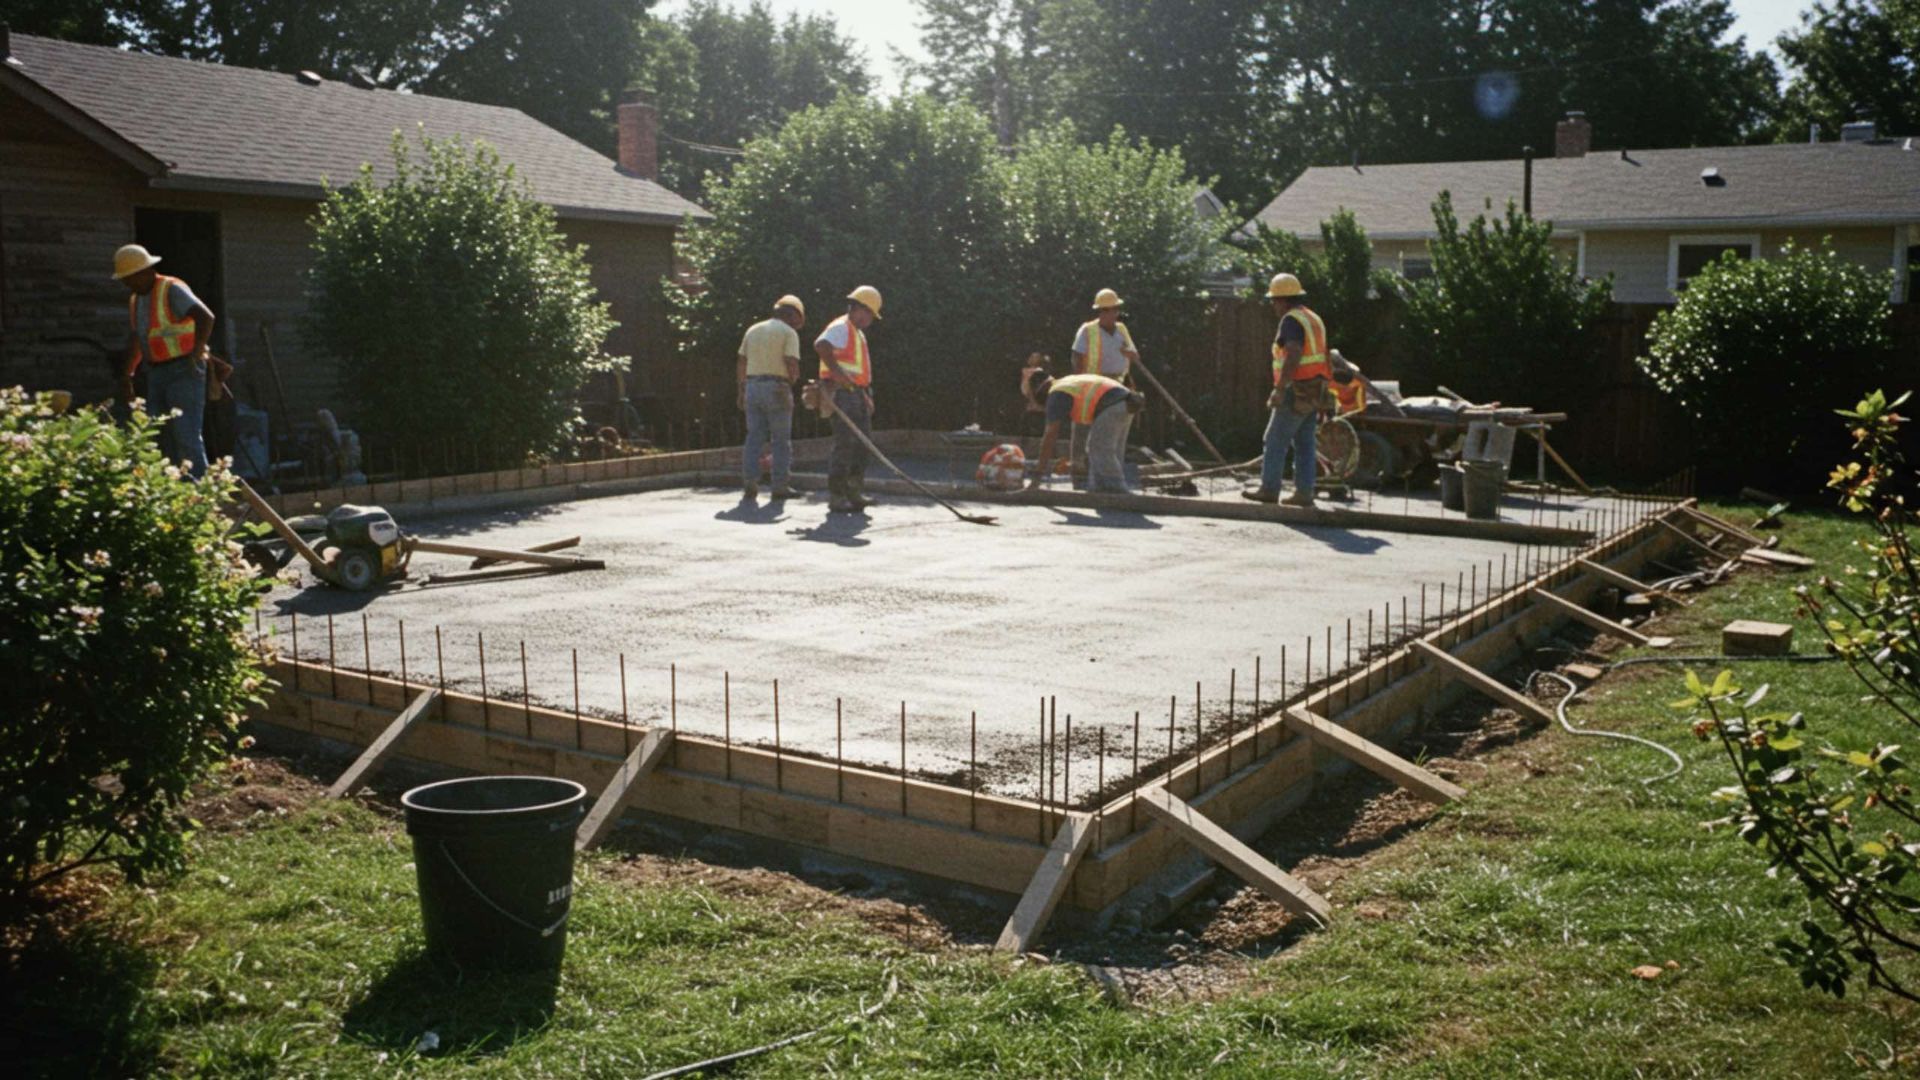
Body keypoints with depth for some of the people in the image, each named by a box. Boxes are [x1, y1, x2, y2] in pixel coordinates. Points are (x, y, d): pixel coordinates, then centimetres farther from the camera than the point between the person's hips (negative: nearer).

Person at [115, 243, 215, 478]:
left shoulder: (172, 290, -12)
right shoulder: (136, 299, 15)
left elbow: (206, 317, -27)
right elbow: (135, 340, 24)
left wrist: (196, 354, -35)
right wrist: (126, 376, 21)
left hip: (184, 371, -9)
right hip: (157, 374, 9)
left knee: (186, 436, -14)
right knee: (164, 437, 6)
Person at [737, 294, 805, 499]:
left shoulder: (753, 330, 14)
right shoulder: (789, 332, -4)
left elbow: (741, 363, 12)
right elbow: (792, 364, -15)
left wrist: (742, 392, 15)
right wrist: (793, 380, 5)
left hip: (752, 386, 5)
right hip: (777, 388, -5)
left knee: (754, 438, 7)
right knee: (781, 440, 2)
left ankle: (749, 483, 1)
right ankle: (780, 486, 1)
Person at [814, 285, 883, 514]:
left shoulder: (858, 333, 24)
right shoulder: (841, 327, -9)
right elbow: (821, 345, -28)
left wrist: (867, 396, 23)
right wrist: (837, 371, -27)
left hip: (857, 393, 10)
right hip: (842, 392, -10)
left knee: (862, 443, 10)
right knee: (844, 444, -10)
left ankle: (854, 492, 16)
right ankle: (836, 496, -7)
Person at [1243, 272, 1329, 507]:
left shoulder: (1292, 320, -12)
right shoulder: (1313, 319, 18)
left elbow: (1293, 355, -25)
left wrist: (1279, 389, -27)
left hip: (1296, 392, -9)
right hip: (1315, 392, 9)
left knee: (1276, 440, -2)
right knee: (1304, 444, 8)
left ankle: (1269, 489, 1)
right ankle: (1304, 492, 6)